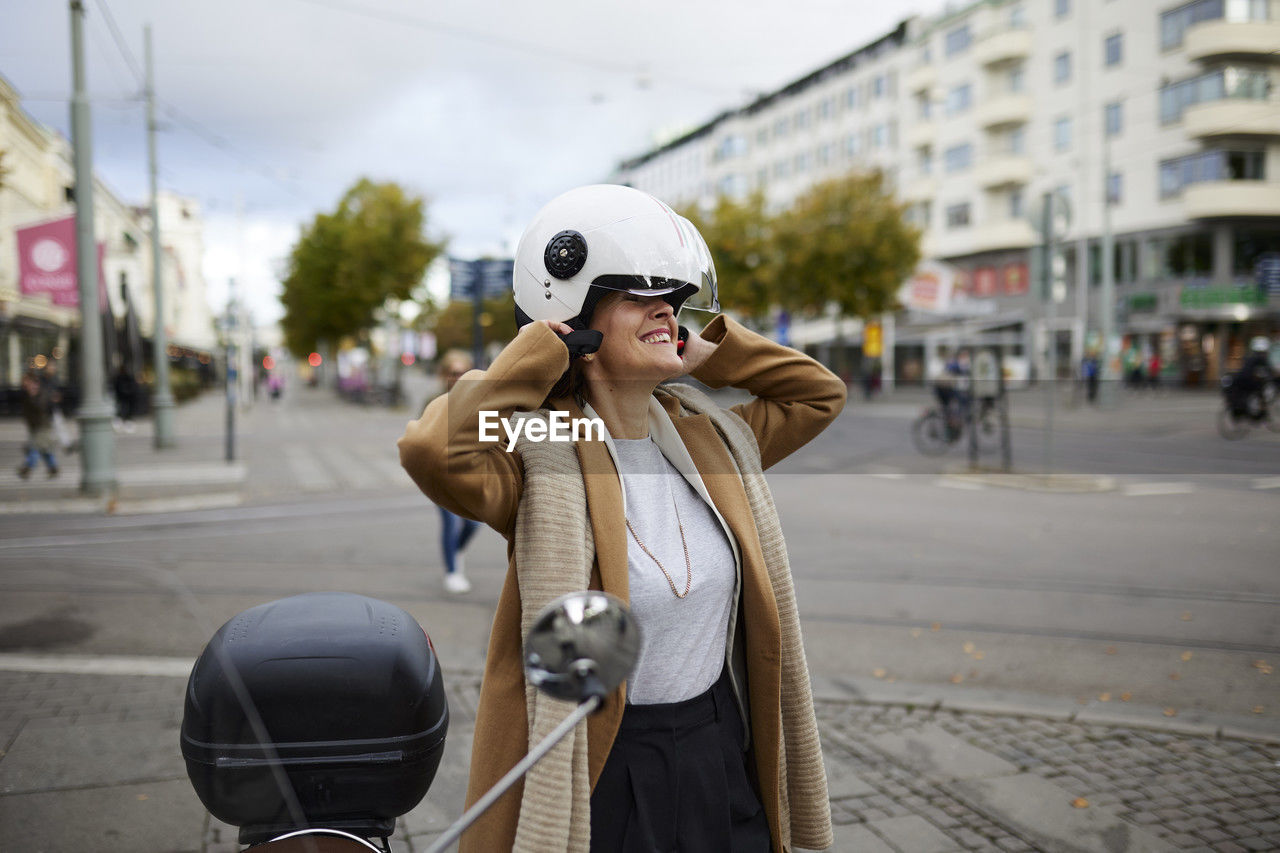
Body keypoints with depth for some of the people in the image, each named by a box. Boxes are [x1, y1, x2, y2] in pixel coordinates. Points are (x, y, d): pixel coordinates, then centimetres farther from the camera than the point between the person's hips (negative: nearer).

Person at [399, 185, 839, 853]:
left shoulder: (709, 439, 3)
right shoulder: (544, 464, -17)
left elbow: (821, 394, 15)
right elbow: (433, 448, -35)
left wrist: (707, 352, 3)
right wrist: (538, 351, -22)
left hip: (722, 752, 6)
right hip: (599, 770, -5)